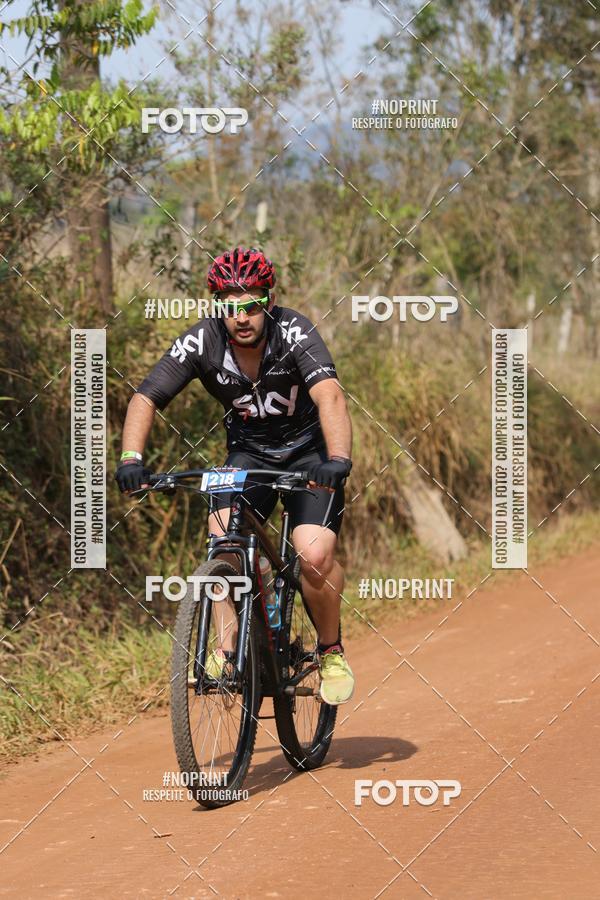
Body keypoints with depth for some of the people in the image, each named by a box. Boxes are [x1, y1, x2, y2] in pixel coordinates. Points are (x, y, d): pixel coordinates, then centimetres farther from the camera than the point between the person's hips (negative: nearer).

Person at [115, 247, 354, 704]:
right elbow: (146, 397, -20)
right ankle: (226, 648, -7)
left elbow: (329, 395, -41)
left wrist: (338, 459, -58)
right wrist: (131, 458, -38)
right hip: (249, 451, 3)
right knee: (223, 540, -23)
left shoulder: (294, 332, -27)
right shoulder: (202, 341, -18)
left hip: (309, 450, -3)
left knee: (315, 556, -21)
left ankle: (332, 651, 5)